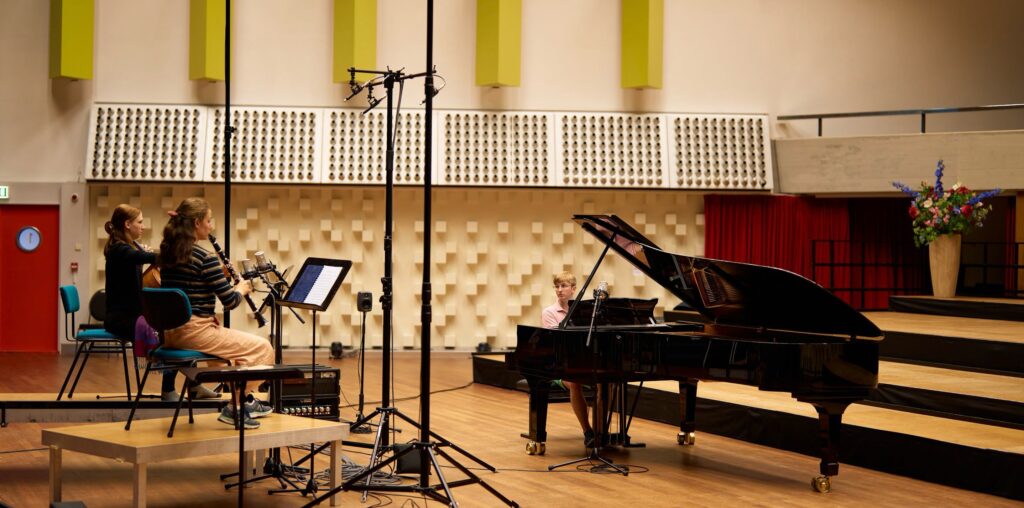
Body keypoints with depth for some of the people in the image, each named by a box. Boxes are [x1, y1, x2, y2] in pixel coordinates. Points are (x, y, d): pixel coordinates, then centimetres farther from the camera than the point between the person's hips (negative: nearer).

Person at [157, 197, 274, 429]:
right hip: (196, 331, -9)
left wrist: (220, 274, 16)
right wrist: (241, 288, 7)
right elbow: (230, 301, -14)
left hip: (171, 333, 9)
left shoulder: (166, 253, 8)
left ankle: (247, 400, 35)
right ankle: (236, 408, 3)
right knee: (262, 347, 2)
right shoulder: (204, 257, -16)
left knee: (241, 342, 31)